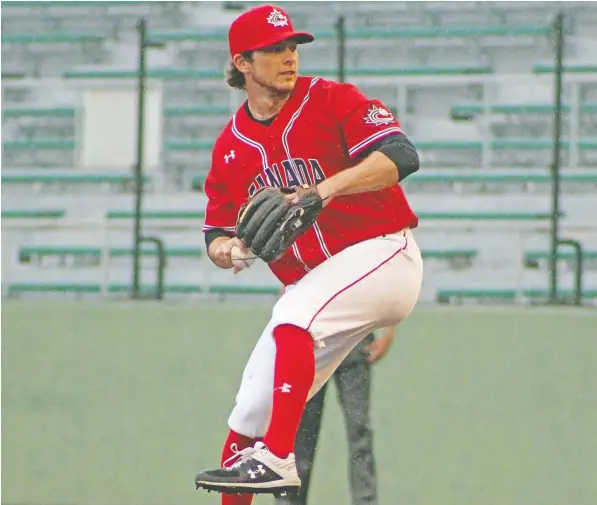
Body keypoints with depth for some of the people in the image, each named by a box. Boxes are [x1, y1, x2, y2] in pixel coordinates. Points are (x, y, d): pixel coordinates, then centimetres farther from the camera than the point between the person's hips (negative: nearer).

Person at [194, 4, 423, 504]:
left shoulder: (333, 101, -7)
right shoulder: (231, 147, 8)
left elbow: (402, 156, -21)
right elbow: (218, 231, 13)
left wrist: (328, 188, -34)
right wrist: (224, 248, -12)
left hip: (383, 253, -6)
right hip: (313, 283, 6)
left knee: (294, 317, -34)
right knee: (249, 414, 2)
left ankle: (277, 459, -35)